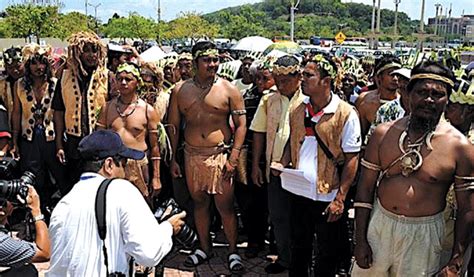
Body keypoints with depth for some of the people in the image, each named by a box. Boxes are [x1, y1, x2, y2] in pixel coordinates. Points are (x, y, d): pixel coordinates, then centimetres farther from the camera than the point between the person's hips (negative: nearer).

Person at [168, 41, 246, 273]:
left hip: (220, 155, -3)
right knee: (199, 202, 14)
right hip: (192, 156, 3)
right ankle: (204, 247, 32)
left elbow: (241, 125, -3)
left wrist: (233, 158, -10)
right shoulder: (180, 91, 5)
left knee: (225, 205, 0)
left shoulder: (228, 90, -3)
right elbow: (174, 126, 9)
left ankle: (233, 251, 18)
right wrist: (173, 159, 5)